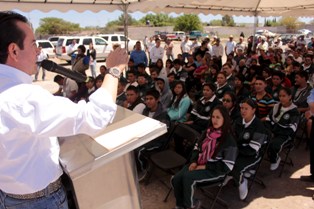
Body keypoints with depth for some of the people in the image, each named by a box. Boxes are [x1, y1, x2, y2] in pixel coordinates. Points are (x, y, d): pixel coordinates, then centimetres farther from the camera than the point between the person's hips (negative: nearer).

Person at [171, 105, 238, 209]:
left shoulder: (229, 140, -15)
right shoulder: (208, 132, 5)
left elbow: (227, 166, -16)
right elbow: (197, 148, 13)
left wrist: (205, 167, -18)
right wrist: (193, 161, -6)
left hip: (215, 171, -6)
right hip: (198, 164, 6)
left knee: (188, 177, -30)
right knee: (176, 179, -16)